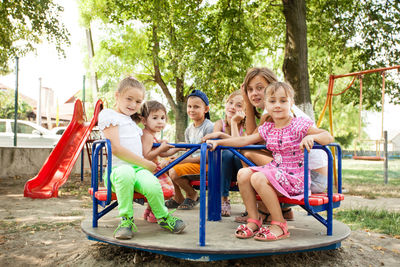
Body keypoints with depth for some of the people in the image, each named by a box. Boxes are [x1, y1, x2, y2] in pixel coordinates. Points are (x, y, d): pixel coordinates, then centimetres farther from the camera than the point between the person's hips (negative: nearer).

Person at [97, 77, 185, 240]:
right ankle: (126, 219, -23)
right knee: (126, 172, -42)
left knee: (152, 186, -30)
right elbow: (116, 149, -10)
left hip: (138, 168, 5)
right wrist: (146, 163, -8)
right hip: (117, 169, -5)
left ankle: (163, 217, -3)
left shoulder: (133, 122, 28)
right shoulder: (108, 114, 2)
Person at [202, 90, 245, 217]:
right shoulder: (220, 123, -2)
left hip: (240, 169, -1)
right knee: (226, 154, -30)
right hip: (224, 170, 1)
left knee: (236, 155, -32)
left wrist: (234, 122, -27)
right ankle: (224, 199, -21)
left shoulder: (245, 126, -9)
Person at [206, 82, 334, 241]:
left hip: (295, 178, -7)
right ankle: (254, 220, -5)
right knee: (243, 173, -13)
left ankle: (279, 225, -17)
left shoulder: (299, 125, -9)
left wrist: (311, 137, -36)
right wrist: (218, 142, 9)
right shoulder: (267, 129, 10)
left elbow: (328, 137, -15)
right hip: (276, 171, 7)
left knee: (258, 178, -29)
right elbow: (244, 140, 13)